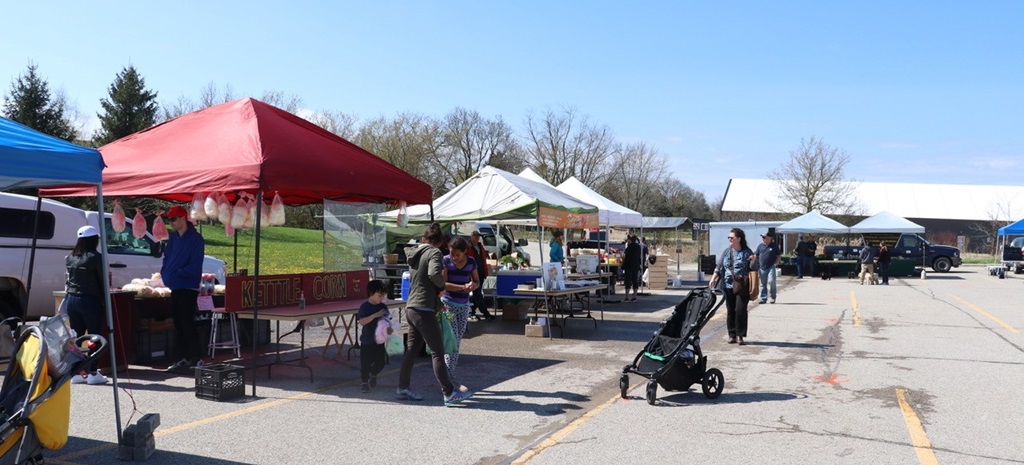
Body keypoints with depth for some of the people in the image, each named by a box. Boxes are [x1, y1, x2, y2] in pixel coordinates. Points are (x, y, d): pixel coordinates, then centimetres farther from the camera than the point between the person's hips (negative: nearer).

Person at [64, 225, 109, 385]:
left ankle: (76, 372, 13)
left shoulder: (70, 258, 9)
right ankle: (92, 373, 0)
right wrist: (104, 299, 3)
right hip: (90, 300, -6)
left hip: (72, 299, 6)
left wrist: (70, 292, 17)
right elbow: (102, 281, -8)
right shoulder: (95, 257, -11)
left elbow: (69, 280, 12)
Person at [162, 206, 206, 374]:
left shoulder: (195, 239, -13)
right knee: (178, 323, 12)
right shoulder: (173, 237, 10)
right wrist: (165, 273, 2)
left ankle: (197, 358, -2)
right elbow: (167, 257, 18)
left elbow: (194, 266, -18)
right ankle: (183, 358, 20)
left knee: (187, 324, -8)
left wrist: (174, 275, -18)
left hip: (188, 287, -8)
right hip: (175, 287, 8)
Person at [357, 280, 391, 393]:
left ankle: (373, 375, 35)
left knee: (381, 361, 8)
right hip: (367, 341, -4)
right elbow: (361, 322, -19)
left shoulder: (383, 306, 5)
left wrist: (388, 327, -12)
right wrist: (375, 315, -27)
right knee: (365, 362, 0)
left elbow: (388, 320, 10)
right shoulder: (365, 307, -10)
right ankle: (364, 381, 15)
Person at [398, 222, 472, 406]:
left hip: (411, 308, 8)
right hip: (424, 310, -8)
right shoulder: (434, 253, -10)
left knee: (412, 350, 16)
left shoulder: (414, 254, 16)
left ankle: (403, 388, 20)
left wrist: (437, 301, 22)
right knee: (438, 352, -5)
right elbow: (434, 273, -30)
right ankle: (449, 393, -3)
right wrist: (442, 285, -9)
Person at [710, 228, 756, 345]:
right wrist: (713, 278, 3)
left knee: (740, 310, -7)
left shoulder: (746, 252, -3)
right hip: (728, 286, 4)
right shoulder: (726, 251, 8)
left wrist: (753, 261, -19)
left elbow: (751, 269, 0)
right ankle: (732, 335, 16)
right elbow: (719, 267, 12)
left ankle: (740, 336, 2)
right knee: (730, 311, 7)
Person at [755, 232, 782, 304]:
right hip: (762, 268, 3)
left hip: (771, 267, -3)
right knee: (763, 284, 7)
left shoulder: (774, 246, 0)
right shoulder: (760, 245, 7)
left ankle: (773, 297, 4)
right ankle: (763, 298, 16)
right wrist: (757, 265, 3)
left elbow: (779, 256, 5)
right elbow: (756, 255, 13)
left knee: (771, 281, -14)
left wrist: (775, 263, -6)